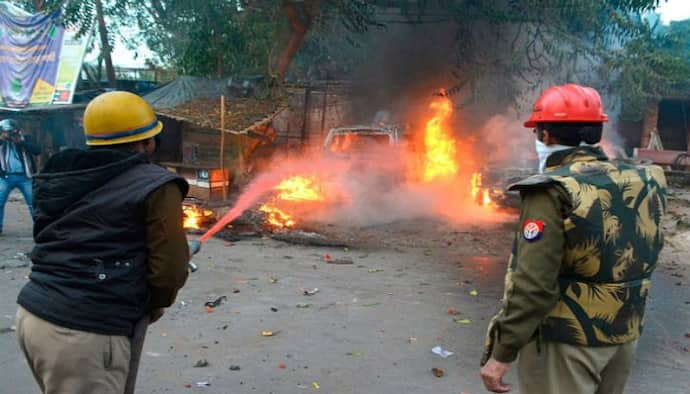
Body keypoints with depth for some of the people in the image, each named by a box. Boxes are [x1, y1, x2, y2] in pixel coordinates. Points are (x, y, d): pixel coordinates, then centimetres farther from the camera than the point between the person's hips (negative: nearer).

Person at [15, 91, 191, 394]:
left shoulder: (60, 177, 12)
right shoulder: (156, 185, -8)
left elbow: (54, 243, 17)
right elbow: (169, 269, -10)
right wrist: (153, 304, 13)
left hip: (33, 315, 8)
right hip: (85, 333, -7)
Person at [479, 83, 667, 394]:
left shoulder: (552, 192, -21)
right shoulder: (643, 184, 0)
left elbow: (532, 285, -24)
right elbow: (640, 262, 8)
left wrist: (501, 353, -19)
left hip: (567, 342, -7)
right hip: (624, 336, 7)